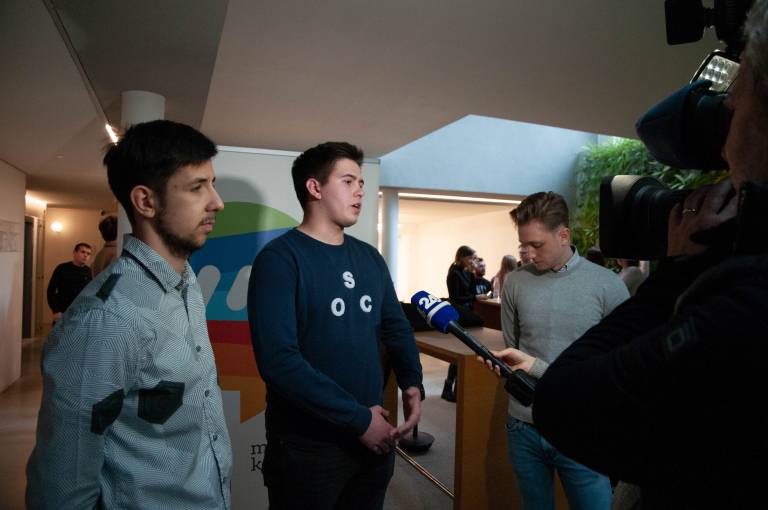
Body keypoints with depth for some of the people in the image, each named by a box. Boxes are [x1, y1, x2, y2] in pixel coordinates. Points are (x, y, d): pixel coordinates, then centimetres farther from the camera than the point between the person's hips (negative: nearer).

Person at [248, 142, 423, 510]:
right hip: (307, 446, -6)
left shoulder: (370, 258, 5)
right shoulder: (280, 258, -15)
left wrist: (411, 383, -4)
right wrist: (357, 418, -20)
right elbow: (278, 360, -24)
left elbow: (396, 327, 13)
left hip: (374, 437, 6)